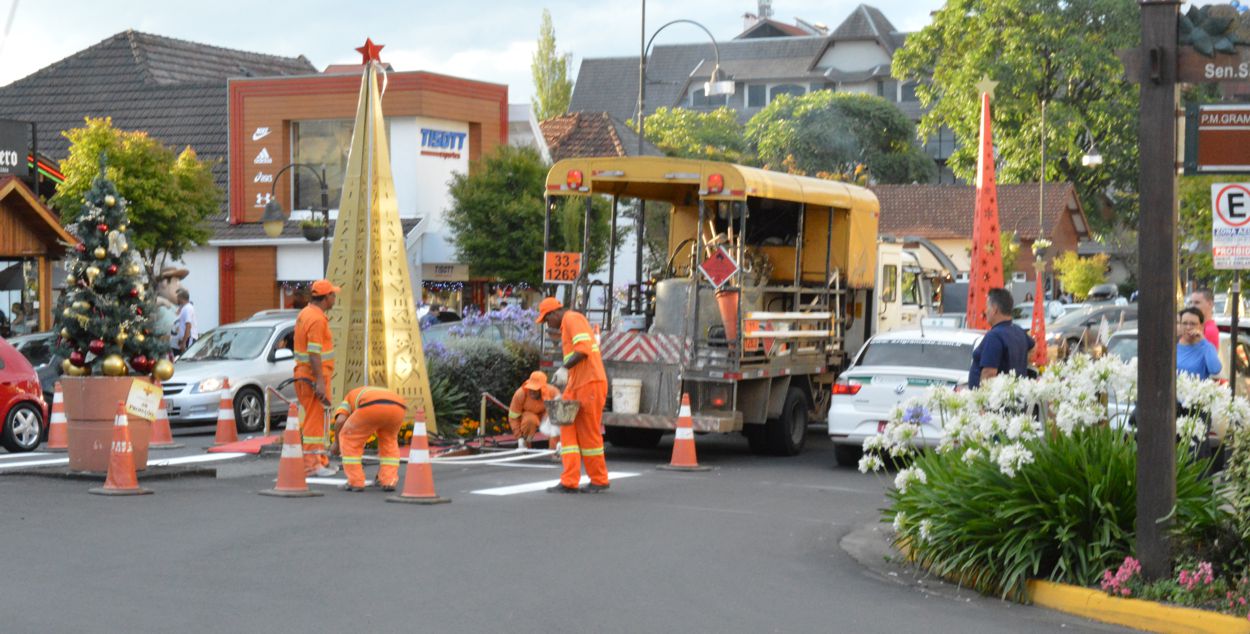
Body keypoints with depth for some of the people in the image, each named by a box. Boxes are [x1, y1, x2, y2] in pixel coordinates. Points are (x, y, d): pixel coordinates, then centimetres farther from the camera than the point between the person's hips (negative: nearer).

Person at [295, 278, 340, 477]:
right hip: (314, 378, -10)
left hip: (304, 373, 10)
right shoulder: (317, 319, -19)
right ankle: (310, 465, -3)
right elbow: (314, 353, -24)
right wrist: (319, 382, -24)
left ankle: (321, 461, 21)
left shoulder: (306, 313, 12)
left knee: (317, 419, 15)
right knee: (315, 420, -5)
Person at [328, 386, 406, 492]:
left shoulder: (349, 398, 37)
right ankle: (389, 481, 21)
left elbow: (340, 421, 13)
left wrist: (336, 443, 30)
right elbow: (390, 444, 46)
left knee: (349, 438, 21)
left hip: (372, 407, -4)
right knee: (389, 440, 33)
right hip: (397, 407, 4)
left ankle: (356, 482, 16)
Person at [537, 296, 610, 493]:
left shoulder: (573, 318, -8)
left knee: (589, 433, -1)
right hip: (576, 385, 10)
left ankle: (599, 481, 11)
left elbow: (583, 348, -22)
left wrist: (565, 368, -26)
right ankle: (569, 482, 1)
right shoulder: (567, 327, 22)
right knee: (568, 430, 3)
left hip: (590, 383, -10)